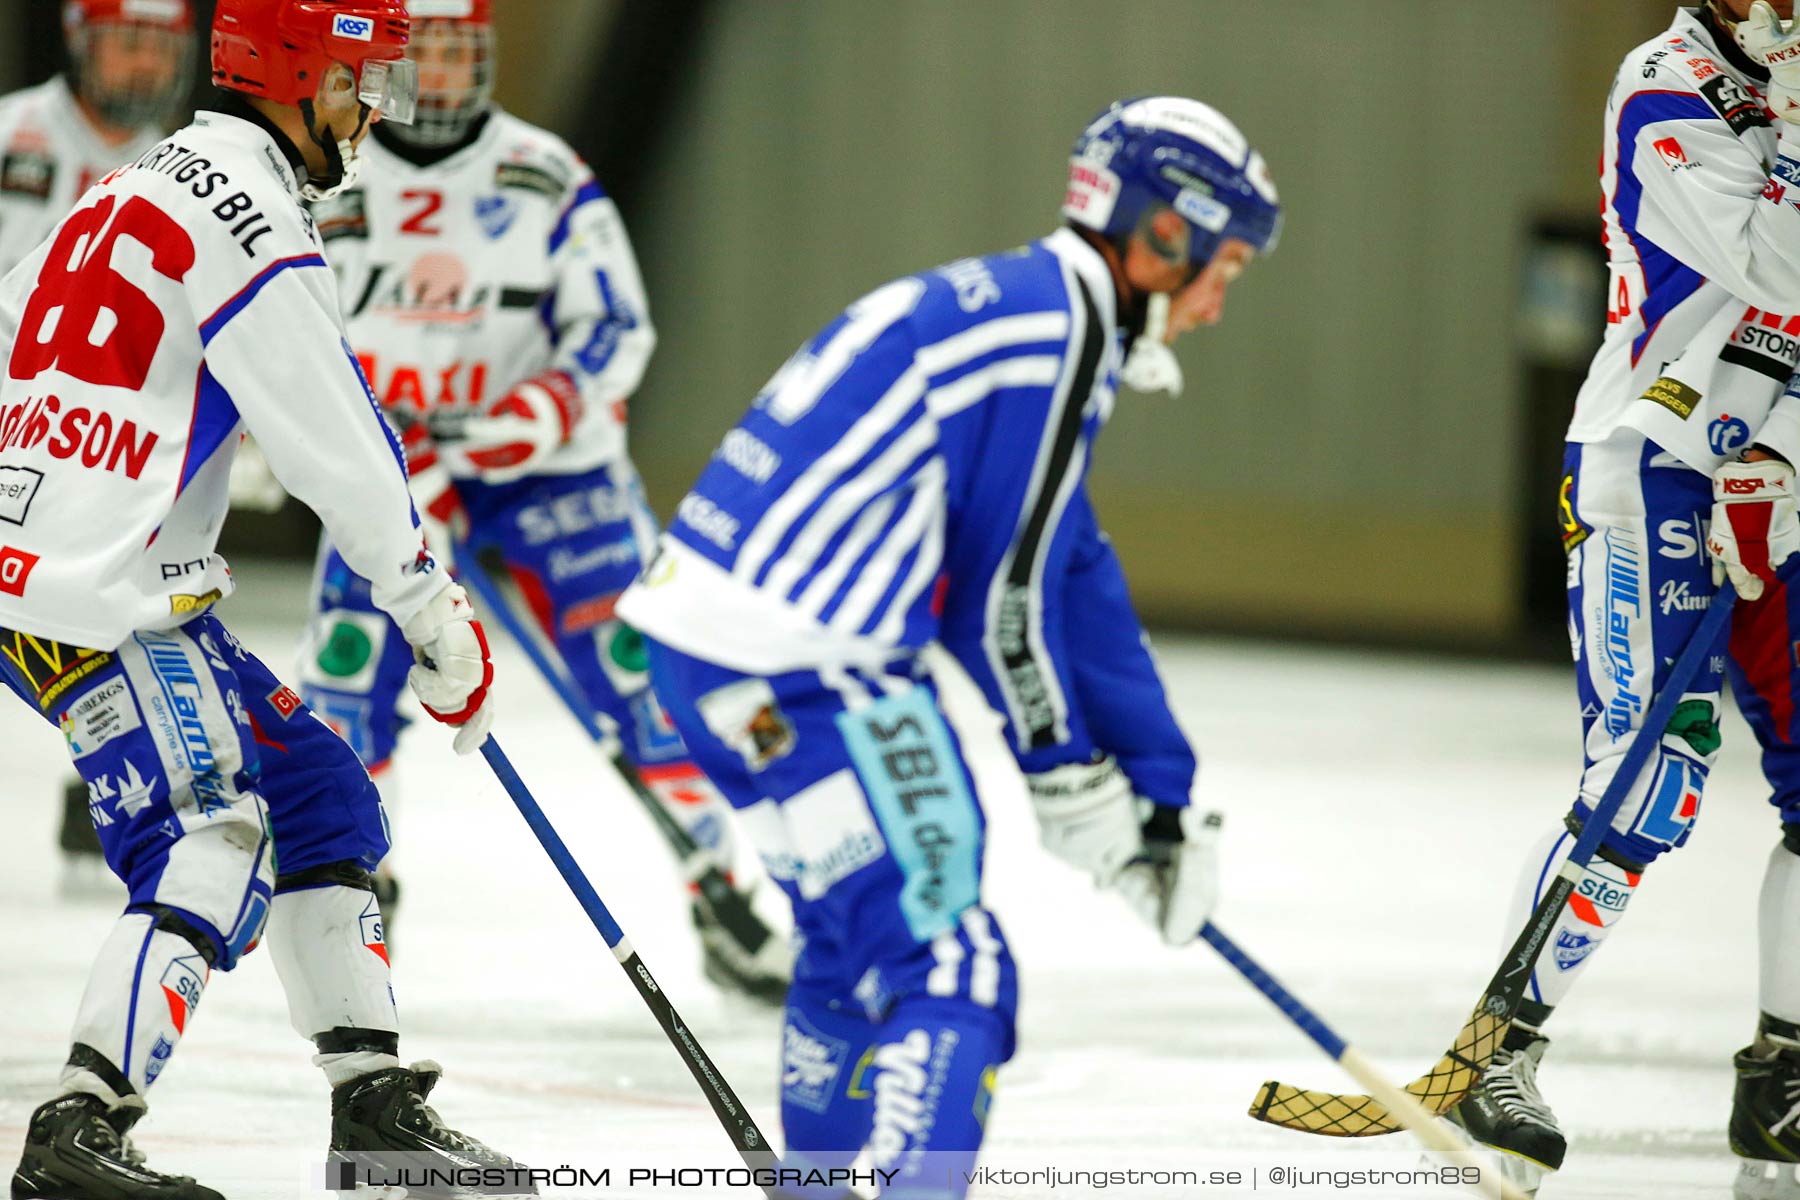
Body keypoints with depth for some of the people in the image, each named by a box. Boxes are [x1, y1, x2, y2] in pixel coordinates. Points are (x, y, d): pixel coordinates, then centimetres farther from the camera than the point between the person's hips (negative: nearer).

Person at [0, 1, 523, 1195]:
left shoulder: (142, 191, 20)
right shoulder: (246, 212, -13)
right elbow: (340, 453, -12)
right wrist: (441, 620, -4)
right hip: (99, 605, -10)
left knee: (314, 785, 14)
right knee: (213, 848, -16)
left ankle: (374, 1097, 16)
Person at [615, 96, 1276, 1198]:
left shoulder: (993, 305, 21)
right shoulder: (1062, 327, -10)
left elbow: (1077, 586, 24)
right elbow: (1002, 591, -10)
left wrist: (1159, 794, 24)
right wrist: (1072, 780, 3)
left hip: (709, 639, 10)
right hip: (799, 666, -10)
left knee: (861, 943, 26)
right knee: (947, 971, -10)